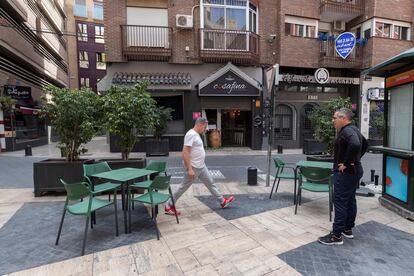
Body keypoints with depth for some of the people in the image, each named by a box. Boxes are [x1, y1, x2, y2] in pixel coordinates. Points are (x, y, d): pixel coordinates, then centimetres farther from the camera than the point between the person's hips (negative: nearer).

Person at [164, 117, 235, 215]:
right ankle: (169, 206, 17)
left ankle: (222, 201, 29)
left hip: (201, 166, 10)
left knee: (210, 183, 16)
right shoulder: (191, 134, -19)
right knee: (183, 187, 2)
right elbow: (185, 152, -25)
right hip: (193, 167, -10)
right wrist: (189, 169, -27)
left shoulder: (196, 134, 12)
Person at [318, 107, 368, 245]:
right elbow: (365, 144, 27)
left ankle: (336, 235, 2)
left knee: (340, 202, -5)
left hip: (345, 172, -11)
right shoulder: (353, 129, 13)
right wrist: (356, 159, 19)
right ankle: (348, 229, 30)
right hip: (354, 171, 11)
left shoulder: (347, 131, -19)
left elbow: (355, 145, -37)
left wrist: (346, 163, -27)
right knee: (350, 200, 17)